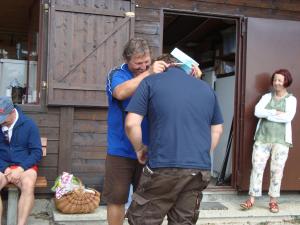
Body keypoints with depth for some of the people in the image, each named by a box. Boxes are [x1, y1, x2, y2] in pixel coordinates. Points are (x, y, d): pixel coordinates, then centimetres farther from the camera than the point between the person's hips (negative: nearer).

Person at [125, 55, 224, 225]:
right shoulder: (207, 88, 17)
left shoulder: (150, 82, 2)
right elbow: (217, 129, 20)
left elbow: (131, 124, -6)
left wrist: (139, 149, 10)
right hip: (200, 169, 5)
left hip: (164, 167, -4)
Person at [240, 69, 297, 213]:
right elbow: (257, 111, -7)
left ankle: (273, 201, 12)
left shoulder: (291, 99, 3)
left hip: (281, 139, -2)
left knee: (277, 170, 2)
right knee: (257, 167, -1)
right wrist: (276, 112, -13)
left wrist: (267, 114, -10)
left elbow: (288, 117, -15)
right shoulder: (266, 97, 9)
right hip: (262, 137, 2)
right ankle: (252, 199, 3)